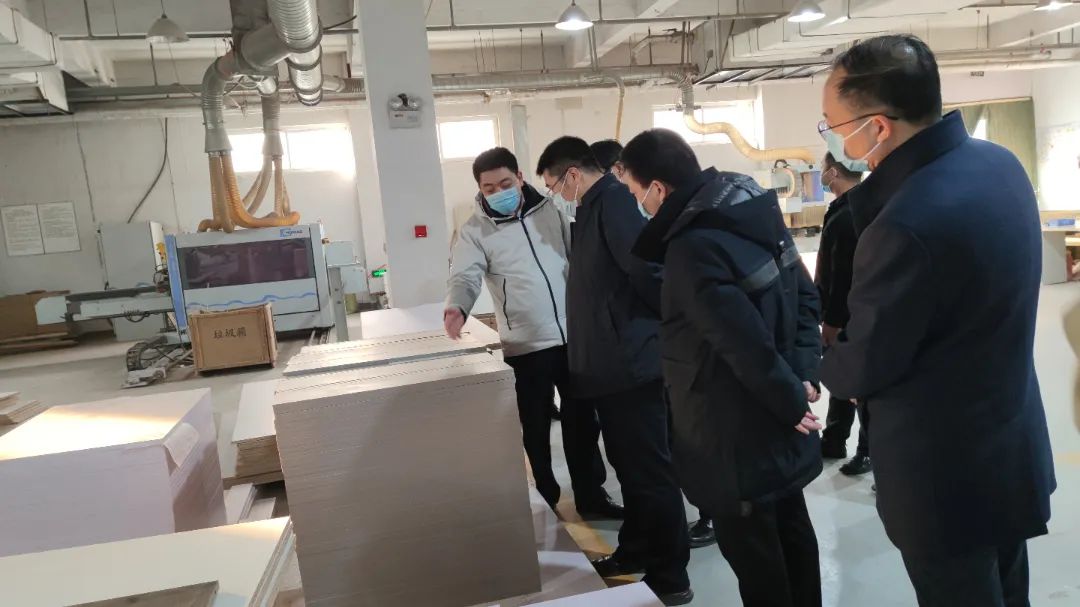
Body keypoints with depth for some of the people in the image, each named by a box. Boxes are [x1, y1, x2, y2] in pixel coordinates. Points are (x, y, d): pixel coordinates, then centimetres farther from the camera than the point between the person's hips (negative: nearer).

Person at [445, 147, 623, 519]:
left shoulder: (548, 211, 6)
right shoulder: (476, 230, -4)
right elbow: (466, 277, -16)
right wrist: (457, 307, -36)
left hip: (573, 336, 3)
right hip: (527, 346, -3)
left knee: (582, 421, 13)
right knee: (536, 428, 10)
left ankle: (590, 495, 29)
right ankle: (547, 501, 29)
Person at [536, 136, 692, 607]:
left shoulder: (614, 200, -16)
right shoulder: (596, 207, 16)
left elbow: (647, 270, -24)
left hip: (632, 362, -10)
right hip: (613, 363, 10)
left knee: (651, 471, 1)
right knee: (630, 467, 20)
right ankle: (636, 553, 36)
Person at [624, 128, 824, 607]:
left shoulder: (692, 248, -26)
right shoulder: (754, 211, 2)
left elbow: (747, 344, -27)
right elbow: (806, 294, 7)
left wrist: (791, 401, -12)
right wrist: (803, 377, 2)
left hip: (738, 435, -9)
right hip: (780, 424, 9)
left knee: (753, 553, 8)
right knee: (791, 532, 24)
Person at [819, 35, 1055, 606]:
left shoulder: (909, 225, -35)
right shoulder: (998, 162, -5)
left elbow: (860, 369, -21)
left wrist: (822, 366, 0)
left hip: (947, 473, -8)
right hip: (1012, 445, 9)